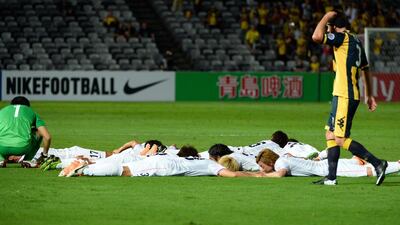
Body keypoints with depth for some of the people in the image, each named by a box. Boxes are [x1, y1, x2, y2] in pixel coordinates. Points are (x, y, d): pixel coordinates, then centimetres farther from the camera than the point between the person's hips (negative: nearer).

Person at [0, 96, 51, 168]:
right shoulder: (31, 112, 23)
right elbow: (47, 137, 14)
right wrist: (44, 155, 30)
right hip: (23, 148, -1)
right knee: (39, 132, 30)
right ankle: (27, 160, 17)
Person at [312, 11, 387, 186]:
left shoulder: (343, 37, -10)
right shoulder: (356, 42, 17)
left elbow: (316, 37, -22)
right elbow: (365, 69, 24)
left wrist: (326, 17, -7)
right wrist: (369, 95, 30)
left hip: (344, 96, -10)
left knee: (342, 140, -10)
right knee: (330, 135, 12)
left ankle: (377, 163, -12)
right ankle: (331, 178, 12)